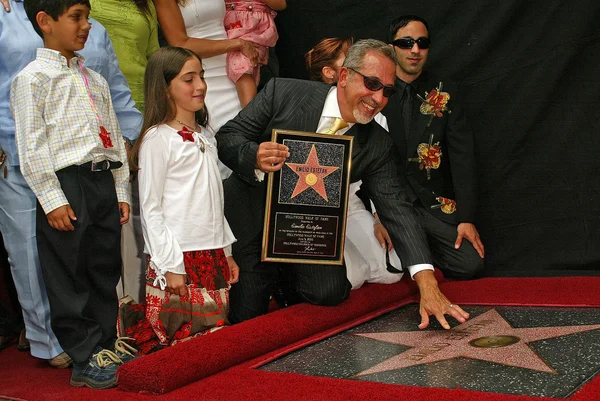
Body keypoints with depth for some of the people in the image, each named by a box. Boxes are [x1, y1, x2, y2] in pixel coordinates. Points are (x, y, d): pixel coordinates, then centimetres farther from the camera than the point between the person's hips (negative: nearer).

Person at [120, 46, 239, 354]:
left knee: (217, 330, 7)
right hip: (179, 258, -7)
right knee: (185, 337, -7)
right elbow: (150, 208, -10)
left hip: (212, 255, 7)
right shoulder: (158, 138, -8)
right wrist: (170, 266, -14)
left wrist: (226, 253, 16)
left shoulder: (204, 135, 15)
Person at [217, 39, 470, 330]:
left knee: (331, 291, -20)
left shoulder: (377, 146, -8)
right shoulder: (283, 93, -15)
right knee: (248, 316, -8)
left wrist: (427, 283, -25)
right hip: (251, 214, -2)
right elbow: (226, 138, -9)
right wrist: (255, 157, -34)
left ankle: (287, 283, 14)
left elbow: (396, 209, -13)